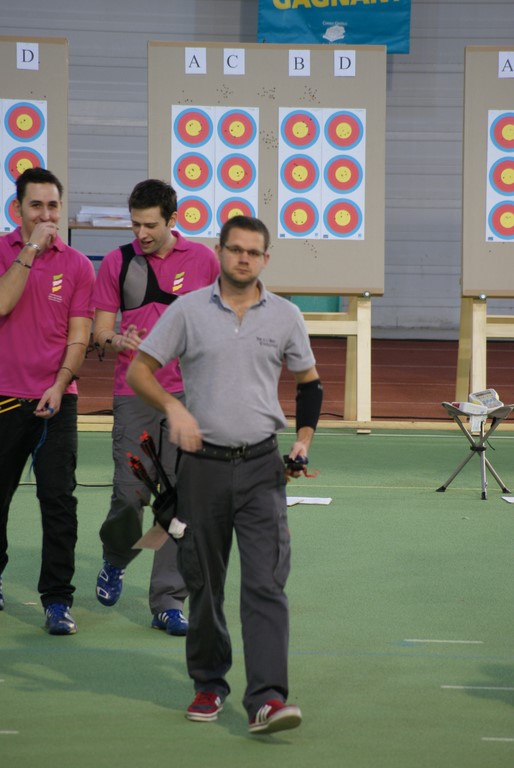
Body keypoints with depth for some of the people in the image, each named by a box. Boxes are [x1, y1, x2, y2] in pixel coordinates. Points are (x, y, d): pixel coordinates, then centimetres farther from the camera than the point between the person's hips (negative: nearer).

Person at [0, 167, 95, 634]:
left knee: (59, 498, -7)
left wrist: (60, 384, -11)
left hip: (55, 401, 0)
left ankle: (58, 600, -3)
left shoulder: (76, 264, 3)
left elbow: (79, 334, 2)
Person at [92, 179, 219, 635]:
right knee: (130, 494, -5)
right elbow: (100, 328, 6)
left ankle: (168, 601, 2)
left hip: (189, 393, 0)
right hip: (134, 393, 0)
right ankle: (116, 559, 28)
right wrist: (116, 340, -17)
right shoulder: (117, 263, 4)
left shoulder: (203, 260, 5)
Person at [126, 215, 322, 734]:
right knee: (203, 583, 7)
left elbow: (309, 381, 18)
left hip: (261, 466, 0)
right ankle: (209, 685, 23)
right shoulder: (188, 310, 2)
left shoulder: (285, 316, 5)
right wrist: (173, 407, -14)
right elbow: (139, 370, 3)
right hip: (202, 463, 0)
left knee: (266, 583, -12)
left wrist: (304, 438, 5)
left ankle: (266, 699, -18)